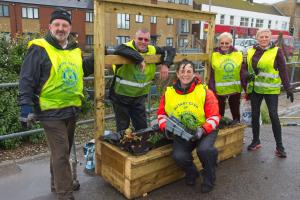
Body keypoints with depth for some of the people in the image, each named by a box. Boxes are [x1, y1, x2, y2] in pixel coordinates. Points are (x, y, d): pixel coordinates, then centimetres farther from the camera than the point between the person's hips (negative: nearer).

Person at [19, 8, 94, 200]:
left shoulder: (75, 50, 9)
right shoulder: (40, 49, -11)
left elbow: (82, 70, 23)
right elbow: (27, 80, -13)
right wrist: (27, 107, -18)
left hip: (72, 110, 7)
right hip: (52, 112, -7)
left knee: (63, 150, 20)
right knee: (61, 153, -3)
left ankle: (58, 183, 39)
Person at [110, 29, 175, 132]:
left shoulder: (152, 51, 0)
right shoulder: (127, 47, -16)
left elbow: (170, 50, 5)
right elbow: (118, 50, -38)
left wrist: (165, 64, -14)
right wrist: (139, 58, -40)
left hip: (139, 97, 4)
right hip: (121, 96, -4)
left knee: (142, 127, 14)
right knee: (123, 128, 9)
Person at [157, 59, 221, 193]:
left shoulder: (205, 91, -8)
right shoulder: (169, 93, -1)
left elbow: (214, 116, -9)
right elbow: (161, 114, 10)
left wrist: (203, 129, -26)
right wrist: (166, 126, -11)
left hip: (204, 130, -1)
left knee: (204, 150, -32)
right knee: (178, 156, -24)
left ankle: (209, 178, 5)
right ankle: (191, 173, 16)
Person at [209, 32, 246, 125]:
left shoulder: (238, 55, 1)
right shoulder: (214, 55, -2)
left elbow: (243, 73, 1)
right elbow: (211, 75, -4)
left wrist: (246, 88, -2)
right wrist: (211, 88, -9)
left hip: (235, 89, 1)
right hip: (220, 90, -1)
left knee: (235, 111, 16)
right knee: (219, 112, 11)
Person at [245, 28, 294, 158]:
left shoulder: (276, 51, -4)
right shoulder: (251, 51, 6)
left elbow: (283, 71, -5)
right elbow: (247, 68, 13)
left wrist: (288, 88, -8)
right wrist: (247, 75, -8)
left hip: (270, 89, -4)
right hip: (255, 88, 4)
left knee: (273, 116, -6)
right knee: (255, 115, 9)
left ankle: (279, 146, 5)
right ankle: (256, 141, 24)